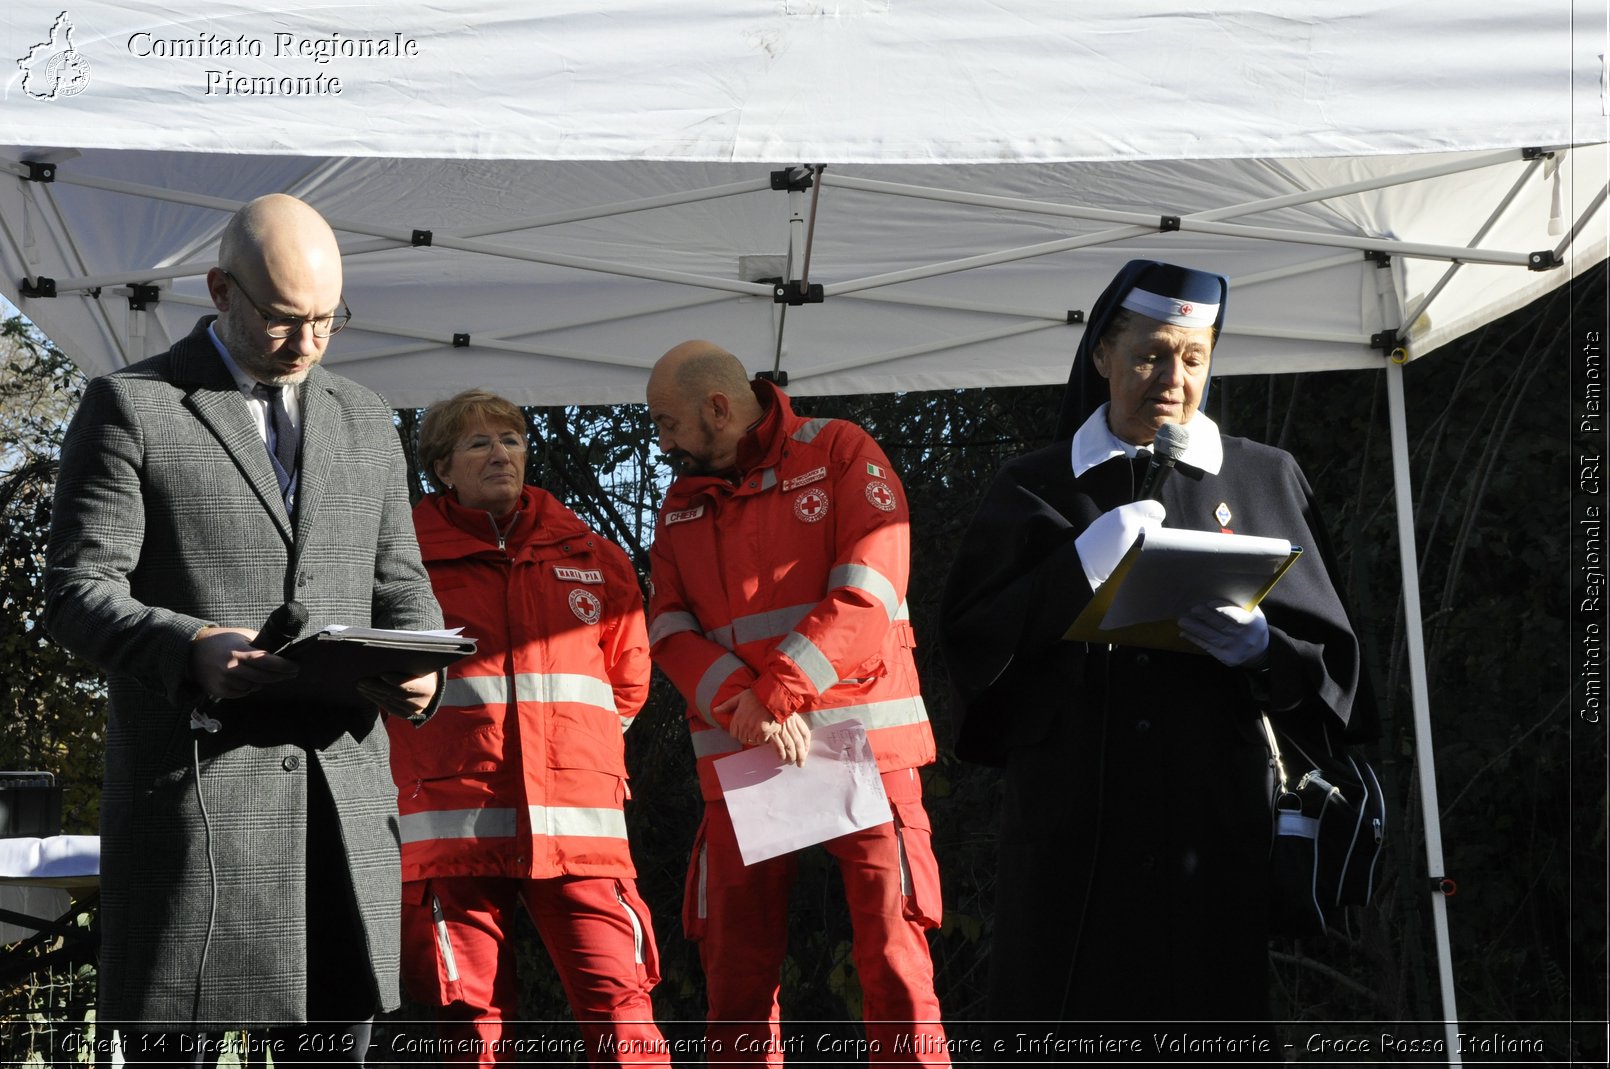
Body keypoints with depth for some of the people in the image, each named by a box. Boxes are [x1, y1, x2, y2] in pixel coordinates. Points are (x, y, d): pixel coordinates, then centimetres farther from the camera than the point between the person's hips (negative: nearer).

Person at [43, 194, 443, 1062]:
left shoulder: (364, 418, 18)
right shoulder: (131, 408, 2)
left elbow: (399, 582, 21)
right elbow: (76, 594, -4)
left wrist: (417, 667, -2)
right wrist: (191, 647, -23)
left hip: (343, 788, 5)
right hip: (191, 791, -5)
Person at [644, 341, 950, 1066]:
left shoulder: (841, 454, 2)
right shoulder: (682, 503, 18)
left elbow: (869, 591, -9)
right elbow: (669, 628, 7)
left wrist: (778, 693, -16)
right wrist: (741, 703, -12)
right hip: (739, 759, 5)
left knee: (892, 951, -8)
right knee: (737, 966, 4)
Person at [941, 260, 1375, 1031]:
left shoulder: (1263, 481, 10)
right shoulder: (1034, 489, 11)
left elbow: (1332, 661, 7)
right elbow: (969, 645, 1)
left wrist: (1260, 647, -15)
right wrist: (1079, 567, -12)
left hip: (1216, 819, 0)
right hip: (1074, 822, 0)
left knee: (1209, 1002, -3)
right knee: (1068, 1001, -4)